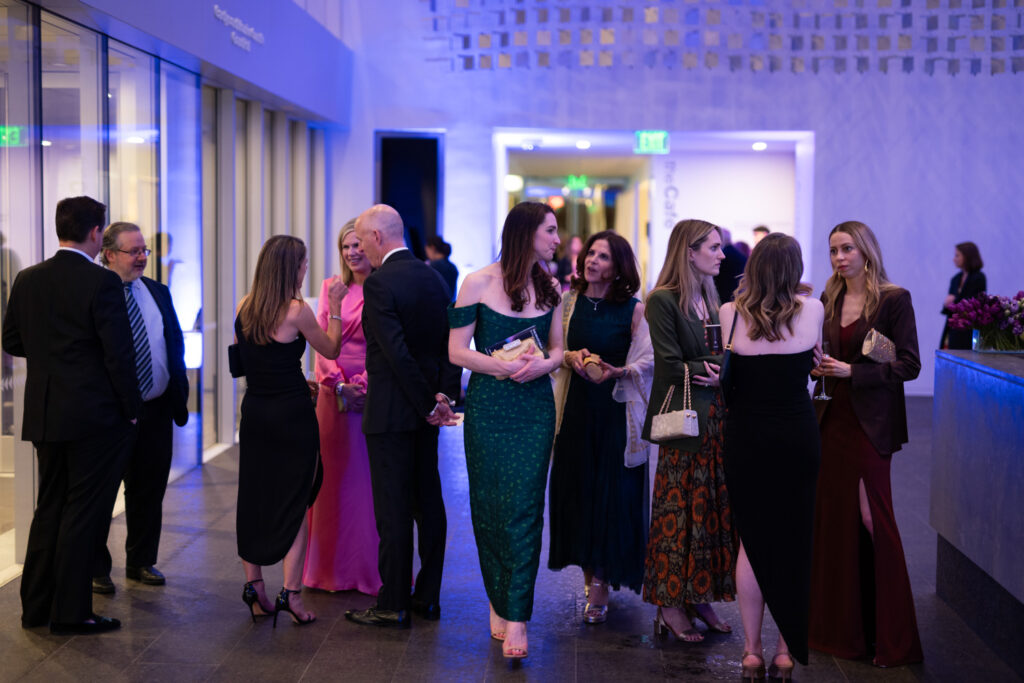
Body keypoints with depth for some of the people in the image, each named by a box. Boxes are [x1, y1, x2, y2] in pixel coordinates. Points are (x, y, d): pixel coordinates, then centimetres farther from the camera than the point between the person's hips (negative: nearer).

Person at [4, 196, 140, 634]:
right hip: (95, 417, -6)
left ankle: (36, 606, 23)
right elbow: (118, 354, -16)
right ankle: (70, 611, 7)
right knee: (84, 512, 2)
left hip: (44, 414, 6)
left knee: (49, 508, 17)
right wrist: (131, 410, -5)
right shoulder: (102, 283, -15)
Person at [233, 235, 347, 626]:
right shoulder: (296, 310, -15)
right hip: (292, 416, -5)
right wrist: (335, 306, 3)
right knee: (294, 504, 3)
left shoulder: (244, 307, 2)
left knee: (253, 499, 13)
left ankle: (253, 585, 16)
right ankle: (291, 592, 1)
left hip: (254, 413, 6)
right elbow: (331, 350, -2)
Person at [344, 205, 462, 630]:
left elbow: (398, 352, -21)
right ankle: (427, 597, 22)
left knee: (393, 508, -1)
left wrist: (428, 405, -14)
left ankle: (393, 606, 6)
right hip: (424, 409, 8)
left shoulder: (379, 283, -16)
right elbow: (449, 343, 5)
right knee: (428, 502, 13)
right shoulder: (434, 278, 8)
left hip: (390, 411, -8)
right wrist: (443, 394, -3)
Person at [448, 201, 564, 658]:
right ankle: (498, 601, 21)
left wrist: (543, 363, -10)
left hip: (534, 407, 2)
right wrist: (505, 366, -18)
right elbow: (457, 351, -5)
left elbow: (557, 348, 13)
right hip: (488, 408, -2)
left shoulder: (549, 287, 9)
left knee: (524, 508, -5)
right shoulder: (479, 283, -4)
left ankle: (516, 618, -4)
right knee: (489, 507, 4)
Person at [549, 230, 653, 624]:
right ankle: (590, 575, 20)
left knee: (611, 494, -1)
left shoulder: (634, 309, -5)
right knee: (577, 489, 5)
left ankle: (601, 587, 9)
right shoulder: (570, 303, 7)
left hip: (616, 413, -3)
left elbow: (648, 362, -6)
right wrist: (570, 357, -8)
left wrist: (617, 371, -23)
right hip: (576, 410, 4)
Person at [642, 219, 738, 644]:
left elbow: (724, 359, 12)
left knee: (713, 509, 7)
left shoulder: (712, 299, 15)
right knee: (680, 510, -2)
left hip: (717, 418, 7)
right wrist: (713, 370, -7)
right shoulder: (663, 301, -8)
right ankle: (671, 605, 6)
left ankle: (700, 597, 15)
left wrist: (717, 370, -8)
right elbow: (671, 365, -14)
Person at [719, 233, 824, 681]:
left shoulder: (730, 313, -5)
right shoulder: (812, 310, -4)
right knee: (796, 542, 10)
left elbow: (726, 383, 3)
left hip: (746, 437, 0)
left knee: (751, 542, 9)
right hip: (798, 437, 0)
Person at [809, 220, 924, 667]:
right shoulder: (827, 301, 11)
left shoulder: (894, 300, -6)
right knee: (831, 518, 6)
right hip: (830, 421, 5)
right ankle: (838, 626, 17)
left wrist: (852, 371, -16)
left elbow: (909, 365, -9)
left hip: (868, 425, -5)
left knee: (872, 522, -4)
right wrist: (816, 365, -2)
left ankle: (890, 638, 5)